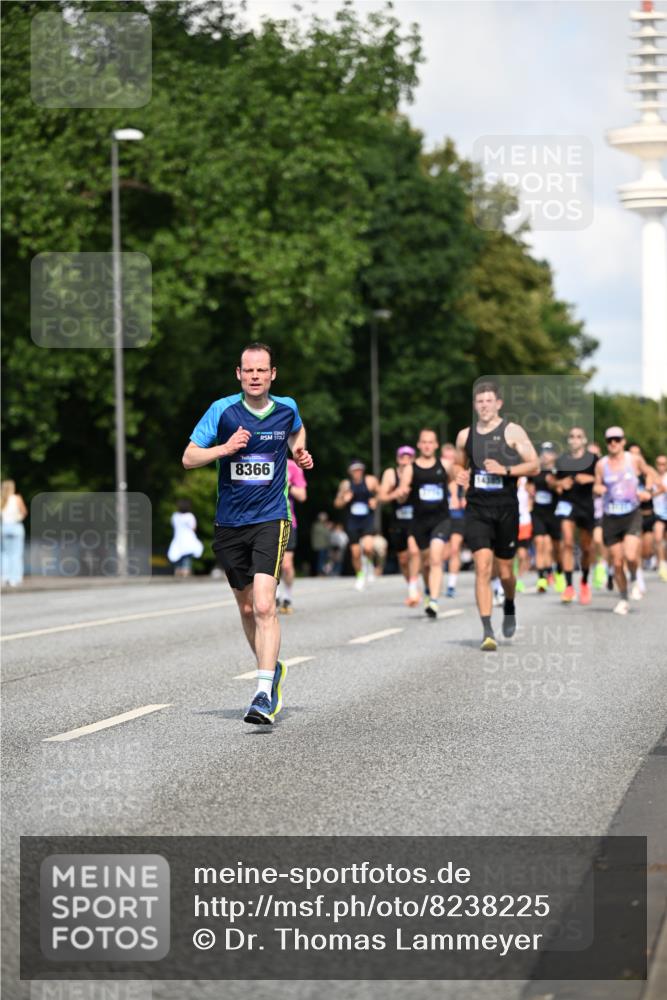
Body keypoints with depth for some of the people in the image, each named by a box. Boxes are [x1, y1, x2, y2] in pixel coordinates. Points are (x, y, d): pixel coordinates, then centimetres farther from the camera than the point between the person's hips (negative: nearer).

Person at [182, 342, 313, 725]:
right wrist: (224, 448, -18)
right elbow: (189, 458, -3)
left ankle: (264, 694, -21)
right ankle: (273, 669, 37)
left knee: (264, 606, -18)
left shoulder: (287, 408, 1)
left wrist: (300, 452, 6)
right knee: (247, 608, 13)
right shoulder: (223, 410, -4)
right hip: (231, 523, 2)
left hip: (271, 520, -2)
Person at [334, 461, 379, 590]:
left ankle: (368, 562, 11)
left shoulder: (371, 481, -2)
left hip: (368, 520, -2)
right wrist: (344, 499, -13)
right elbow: (337, 504, 9)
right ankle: (359, 575, 27)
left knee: (368, 547, -23)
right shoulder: (345, 485, 1)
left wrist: (375, 500, -8)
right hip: (352, 522, 2)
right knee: (355, 553, 3)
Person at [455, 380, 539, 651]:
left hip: (506, 509, -1)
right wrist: (460, 474, 3)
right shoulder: (465, 435, 9)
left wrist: (506, 470, -20)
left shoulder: (512, 431, -2)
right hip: (477, 509, 1)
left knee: (505, 571, 8)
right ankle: (487, 632, -15)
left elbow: (534, 466, -7)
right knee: (483, 568, -13)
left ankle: (509, 606, 42)